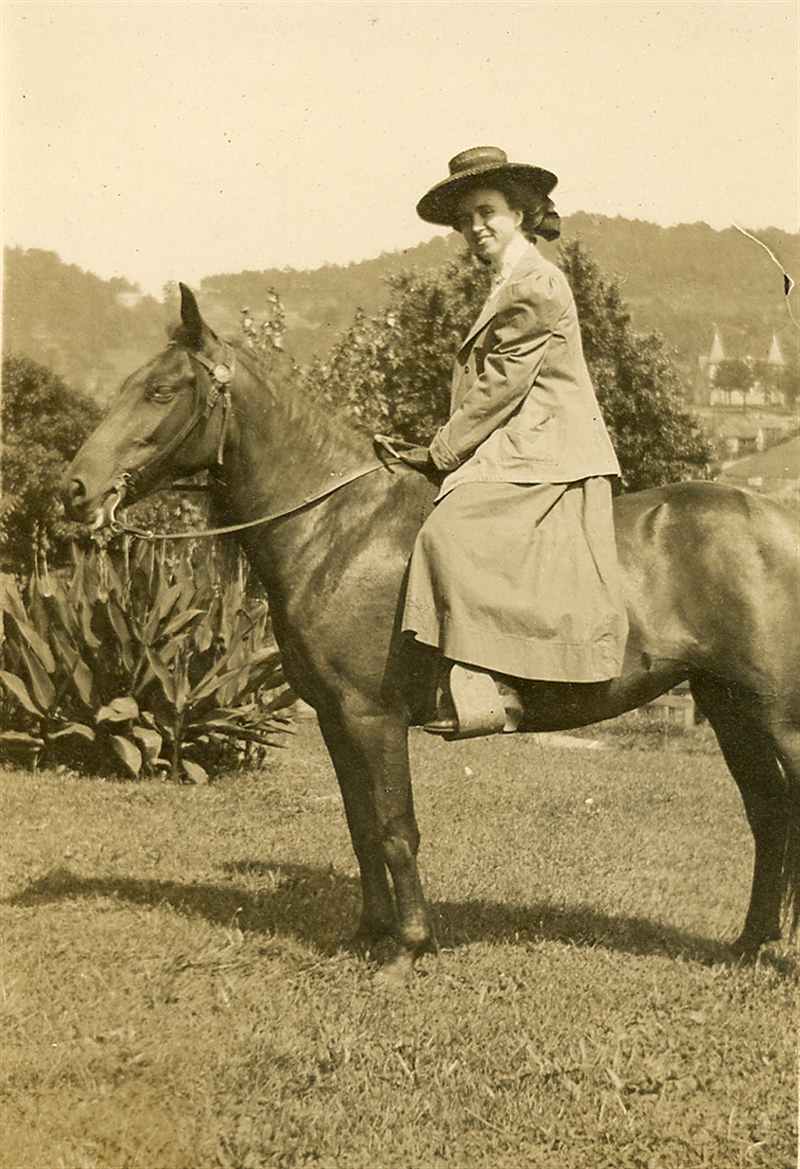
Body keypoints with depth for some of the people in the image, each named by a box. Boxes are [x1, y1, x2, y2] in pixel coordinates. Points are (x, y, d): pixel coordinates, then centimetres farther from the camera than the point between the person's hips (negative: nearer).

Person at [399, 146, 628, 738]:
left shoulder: (535, 284, -9)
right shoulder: (510, 285, 23)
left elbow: (503, 385, -14)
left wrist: (443, 449, -10)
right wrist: (451, 446, 18)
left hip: (541, 454, -11)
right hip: (515, 451, 11)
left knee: (452, 531, -28)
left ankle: (483, 693, -32)